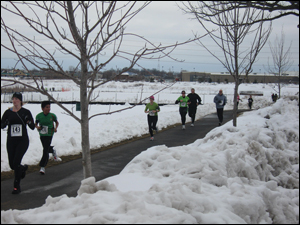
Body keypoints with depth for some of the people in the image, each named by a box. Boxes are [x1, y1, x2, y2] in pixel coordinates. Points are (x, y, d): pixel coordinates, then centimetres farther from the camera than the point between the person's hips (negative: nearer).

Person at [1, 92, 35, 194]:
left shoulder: (26, 112, -1)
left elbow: (32, 128, 0)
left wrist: (29, 122, -21)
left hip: (23, 140, -3)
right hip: (11, 141, 3)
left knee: (16, 163, -14)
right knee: (12, 165, 7)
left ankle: (17, 186, -1)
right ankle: (23, 167, 43)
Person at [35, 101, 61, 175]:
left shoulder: (52, 115, -6)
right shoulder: (39, 116, -5)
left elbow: (57, 122, 12)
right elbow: (36, 124, 8)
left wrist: (56, 128, -6)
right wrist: (37, 127, -14)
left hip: (49, 134, -3)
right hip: (42, 134, 3)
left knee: (45, 151, -9)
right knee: (46, 148, 17)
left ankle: (42, 167, -2)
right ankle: (53, 151, 54)